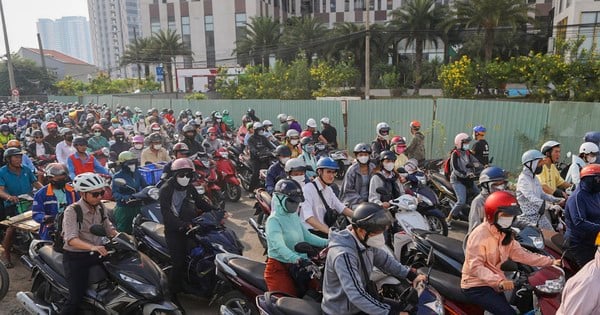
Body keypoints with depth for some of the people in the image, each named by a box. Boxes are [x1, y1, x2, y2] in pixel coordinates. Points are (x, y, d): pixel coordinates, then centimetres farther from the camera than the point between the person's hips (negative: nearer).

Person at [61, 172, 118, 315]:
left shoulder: (100, 207, 3)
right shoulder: (72, 211, -16)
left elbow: (108, 228, 10)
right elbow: (71, 239, -28)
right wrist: (92, 247, -45)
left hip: (97, 254, 6)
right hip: (75, 257, -6)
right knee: (76, 298, -15)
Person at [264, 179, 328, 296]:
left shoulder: (294, 217, 12)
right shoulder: (274, 220, -16)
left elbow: (307, 236, 13)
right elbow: (279, 246, -30)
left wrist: (327, 242, 1)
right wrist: (297, 259, -45)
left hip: (297, 266, 8)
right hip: (279, 268, -8)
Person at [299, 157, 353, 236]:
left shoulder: (328, 189, 14)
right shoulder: (308, 189, -12)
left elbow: (341, 208, 12)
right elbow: (308, 218, -23)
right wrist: (329, 231, -32)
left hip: (325, 231, 8)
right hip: (311, 232, -8)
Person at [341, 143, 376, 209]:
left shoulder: (373, 168, 7)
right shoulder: (352, 170, -7)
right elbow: (348, 190, -7)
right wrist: (361, 201, -13)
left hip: (368, 201, 4)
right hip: (355, 202, -4)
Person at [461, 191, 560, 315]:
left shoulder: (506, 234, 10)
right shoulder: (480, 234, -21)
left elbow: (520, 254, 4)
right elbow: (475, 267, -26)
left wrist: (550, 262, -3)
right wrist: (499, 281, -36)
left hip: (494, 285, 9)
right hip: (476, 286, -9)